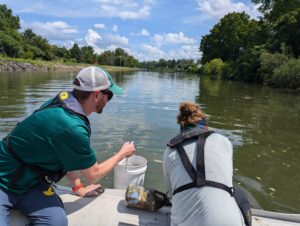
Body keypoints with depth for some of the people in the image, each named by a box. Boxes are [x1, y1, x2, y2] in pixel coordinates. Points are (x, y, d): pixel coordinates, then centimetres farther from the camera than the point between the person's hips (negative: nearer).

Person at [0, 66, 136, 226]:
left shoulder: (65, 99, -6)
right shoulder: (72, 127, -32)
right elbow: (93, 175, -15)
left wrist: (78, 188, 11)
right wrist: (123, 153, -1)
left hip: (30, 182, 7)